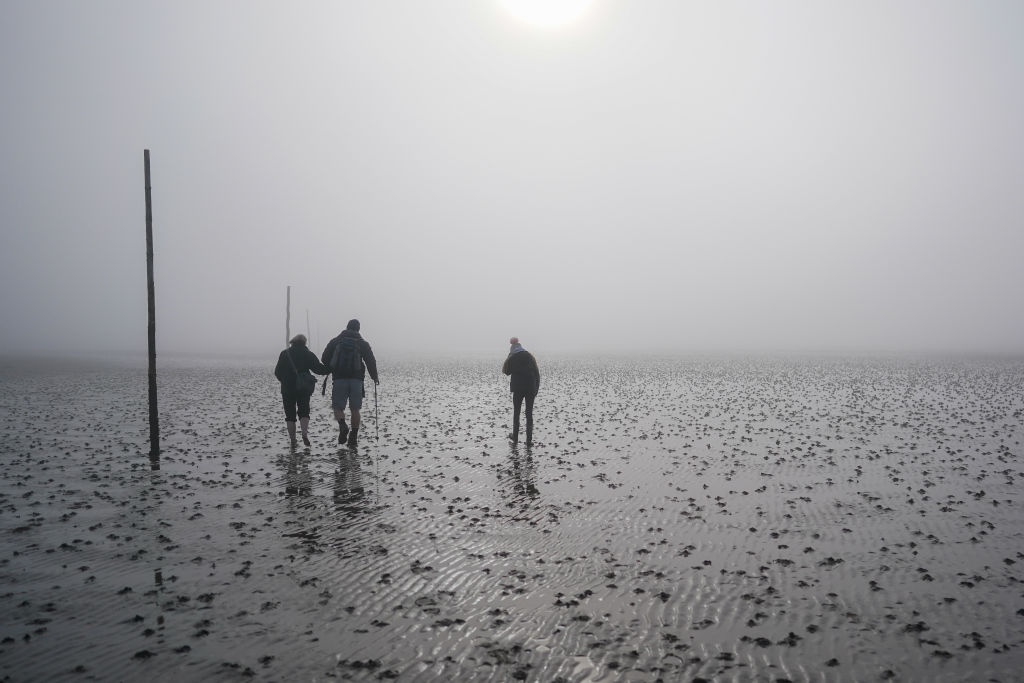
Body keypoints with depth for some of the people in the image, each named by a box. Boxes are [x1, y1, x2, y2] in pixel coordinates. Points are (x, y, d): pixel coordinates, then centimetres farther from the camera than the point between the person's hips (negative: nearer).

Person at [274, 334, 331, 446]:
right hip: (304, 388, 0)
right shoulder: (308, 354, 0)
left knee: (290, 415, 8)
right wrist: (331, 368, 8)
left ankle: (292, 439, 4)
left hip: (287, 389, 0)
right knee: (304, 412, 7)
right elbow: (318, 368, -6)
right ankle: (305, 433, -18)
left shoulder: (284, 354, 3)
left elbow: (277, 372, 4)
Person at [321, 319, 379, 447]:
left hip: (339, 379, 0)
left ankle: (343, 426, -23)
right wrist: (374, 377, 15)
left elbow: (324, 359, 5)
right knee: (355, 409, 9)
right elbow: (371, 361, 1)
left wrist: (332, 370, 24)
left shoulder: (335, 341, 9)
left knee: (338, 408, 5)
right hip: (357, 379, 1)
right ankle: (353, 437, 8)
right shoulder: (363, 343, 7)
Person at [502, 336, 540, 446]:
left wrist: (509, 357, 7)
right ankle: (529, 439, 2)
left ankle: (515, 437, 16)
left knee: (516, 413, 12)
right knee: (529, 414, 4)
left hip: (518, 388, -2)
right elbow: (537, 373, 2)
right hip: (531, 388, 2)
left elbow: (506, 371, 8)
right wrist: (536, 388, 8)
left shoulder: (512, 358, -5)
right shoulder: (530, 356, 3)